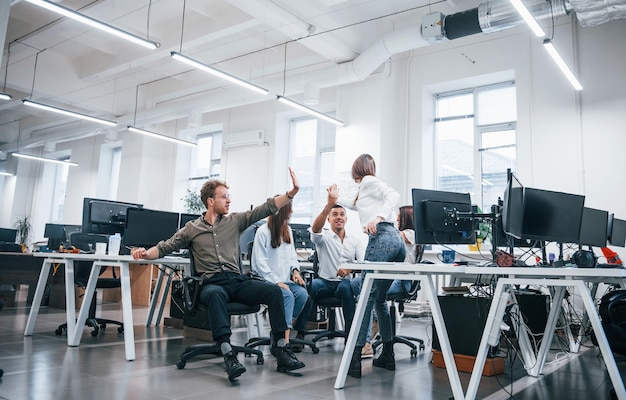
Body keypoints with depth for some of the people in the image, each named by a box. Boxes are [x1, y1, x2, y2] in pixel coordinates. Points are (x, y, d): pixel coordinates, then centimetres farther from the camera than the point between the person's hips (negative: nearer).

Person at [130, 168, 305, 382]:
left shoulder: (235, 221, 14)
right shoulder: (191, 228, 12)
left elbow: (265, 208, 6)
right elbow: (165, 247, 12)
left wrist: (292, 192, -5)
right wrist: (145, 253, -10)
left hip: (237, 280, 3)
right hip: (211, 283, -3)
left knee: (273, 290, -23)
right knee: (216, 294, -40)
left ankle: (282, 351, -20)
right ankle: (229, 356, -46)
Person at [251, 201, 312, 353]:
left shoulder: (288, 230, 17)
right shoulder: (263, 231, -7)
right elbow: (260, 262, -11)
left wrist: (295, 270, 0)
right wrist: (277, 282, -17)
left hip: (286, 279, 6)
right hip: (268, 281, -6)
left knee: (303, 294, -22)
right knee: (287, 295, -31)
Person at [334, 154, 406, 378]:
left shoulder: (368, 181, 6)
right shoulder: (369, 187, 31)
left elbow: (394, 195, -11)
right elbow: (356, 205, 49)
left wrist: (378, 217, -26)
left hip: (382, 238, -9)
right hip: (396, 240, 9)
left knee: (366, 297, -11)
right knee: (379, 299, 13)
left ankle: (355, 359, -14)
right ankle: (388, 356, 16)